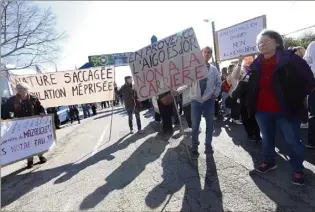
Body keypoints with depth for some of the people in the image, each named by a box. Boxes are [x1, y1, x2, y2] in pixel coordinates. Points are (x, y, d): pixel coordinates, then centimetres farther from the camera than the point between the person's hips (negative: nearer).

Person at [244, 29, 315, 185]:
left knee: (292, 141, 9)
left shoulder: (290, 59, -8)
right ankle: (268, 161, 39)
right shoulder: (256, 64, 5)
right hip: (262, 111, 4)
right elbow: (250, 86, 15)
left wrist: (295, 100, -9)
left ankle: (298, 170, 27)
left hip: (286, 109, -4)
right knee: (267, 139, 19)